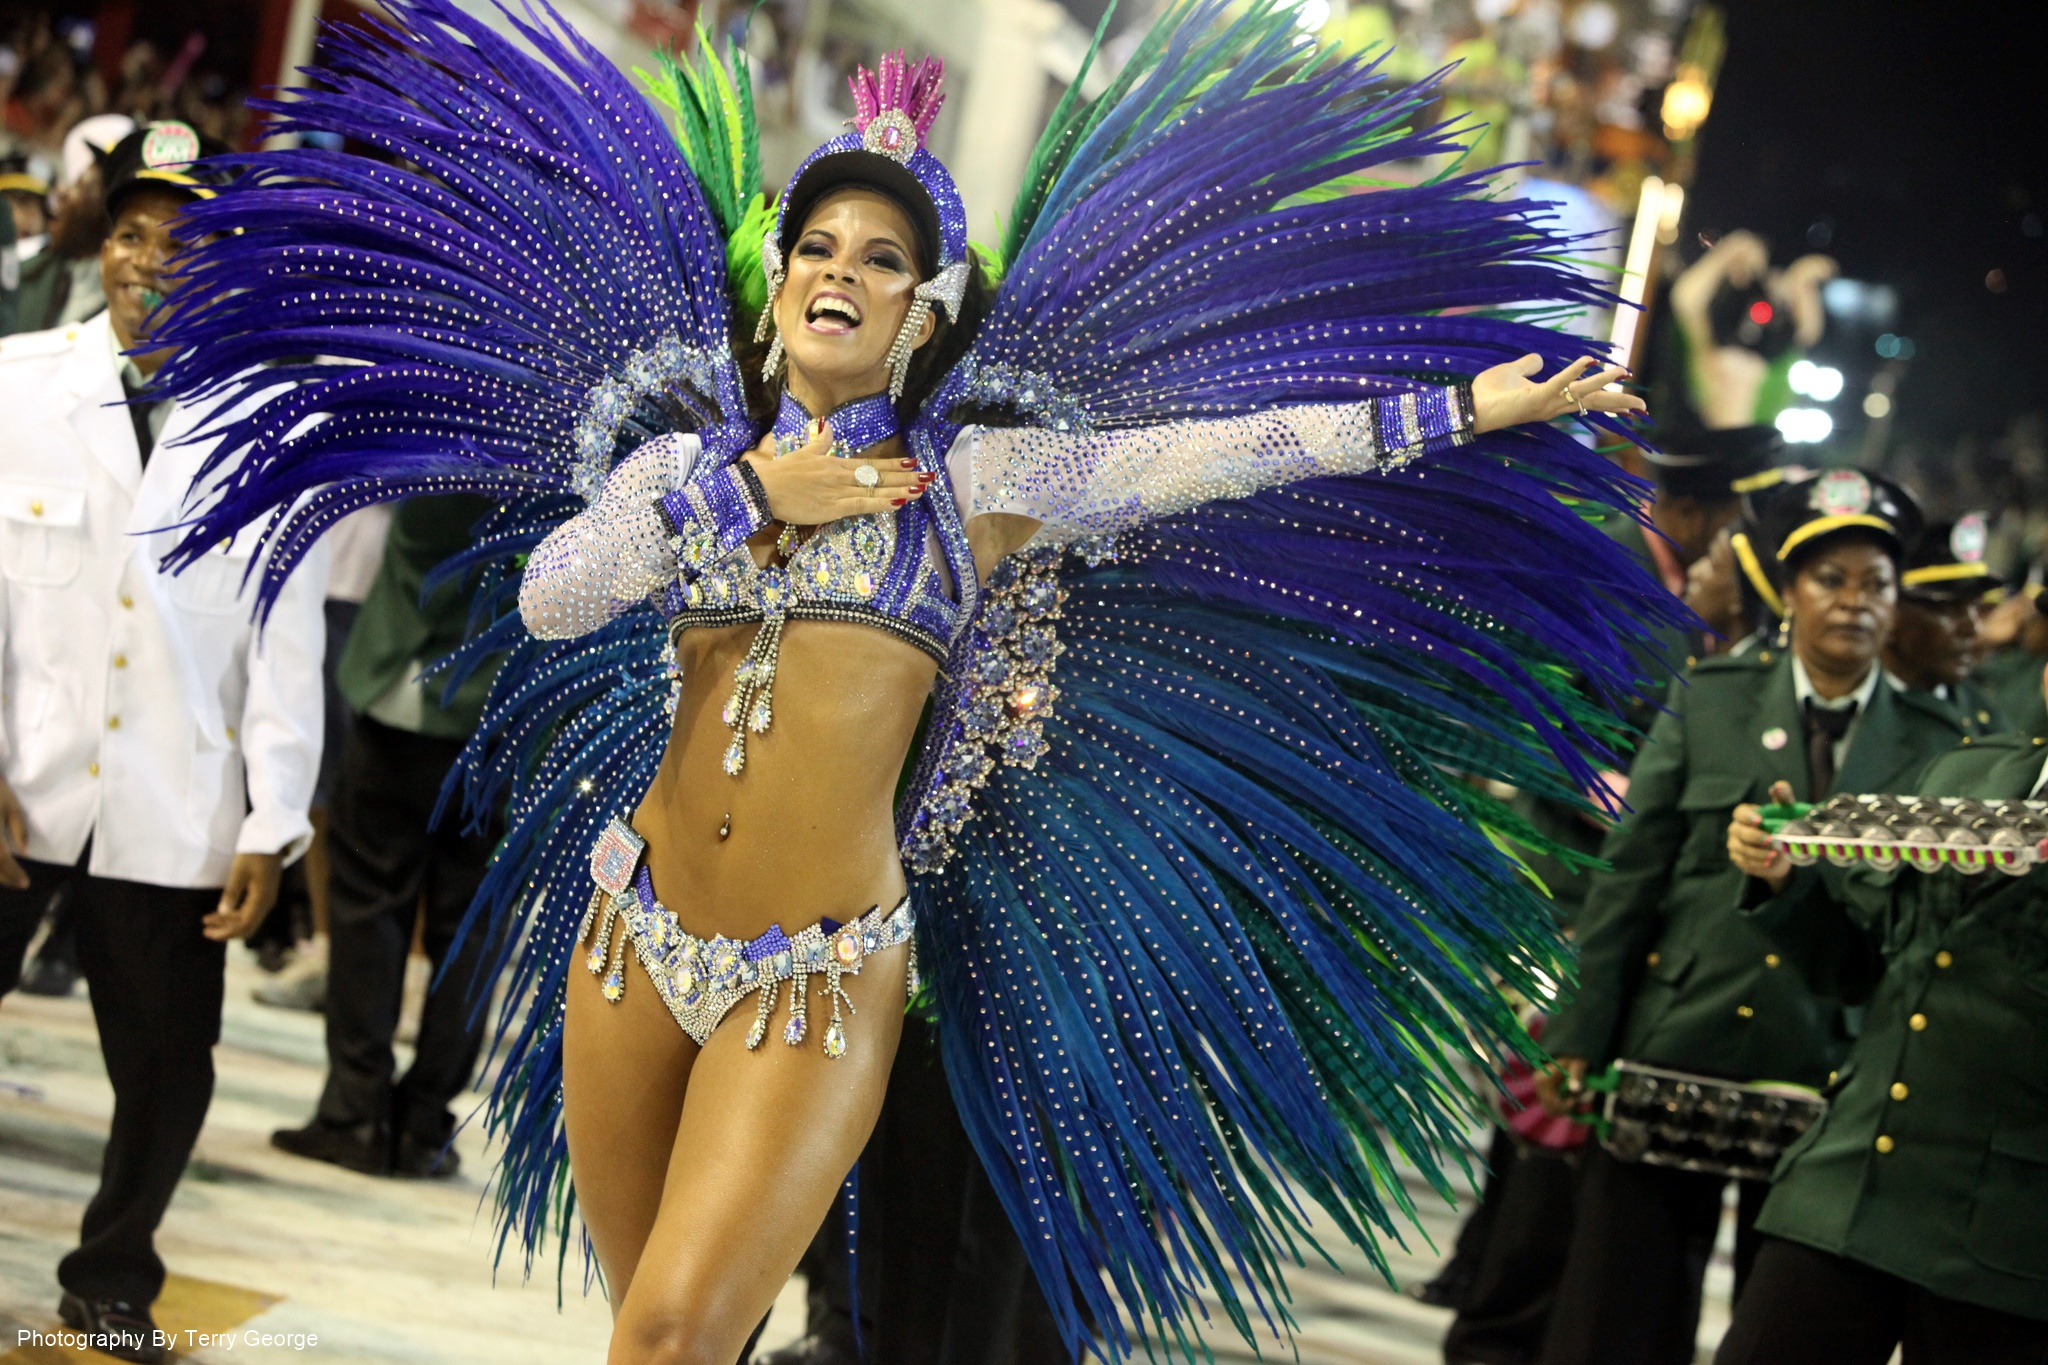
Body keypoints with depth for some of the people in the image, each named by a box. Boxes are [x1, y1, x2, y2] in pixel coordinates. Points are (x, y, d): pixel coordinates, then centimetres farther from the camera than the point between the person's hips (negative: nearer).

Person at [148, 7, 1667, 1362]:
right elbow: (545, 598, -7)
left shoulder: (976, 479, 2)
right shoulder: (688, 458, 9)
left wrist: (1461, 410, -3)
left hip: (818, 975, -3)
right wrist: (744, 492, -9)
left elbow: (1229, 450, -1)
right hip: (632, 929, 3)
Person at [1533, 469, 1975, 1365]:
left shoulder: (1935, 744, 5)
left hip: (1830, 1079, 1)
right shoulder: (1709, 700, 4)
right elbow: (1627, 879, 2)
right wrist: (1578, 1044, -3)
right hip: (1675, 1053, 0)